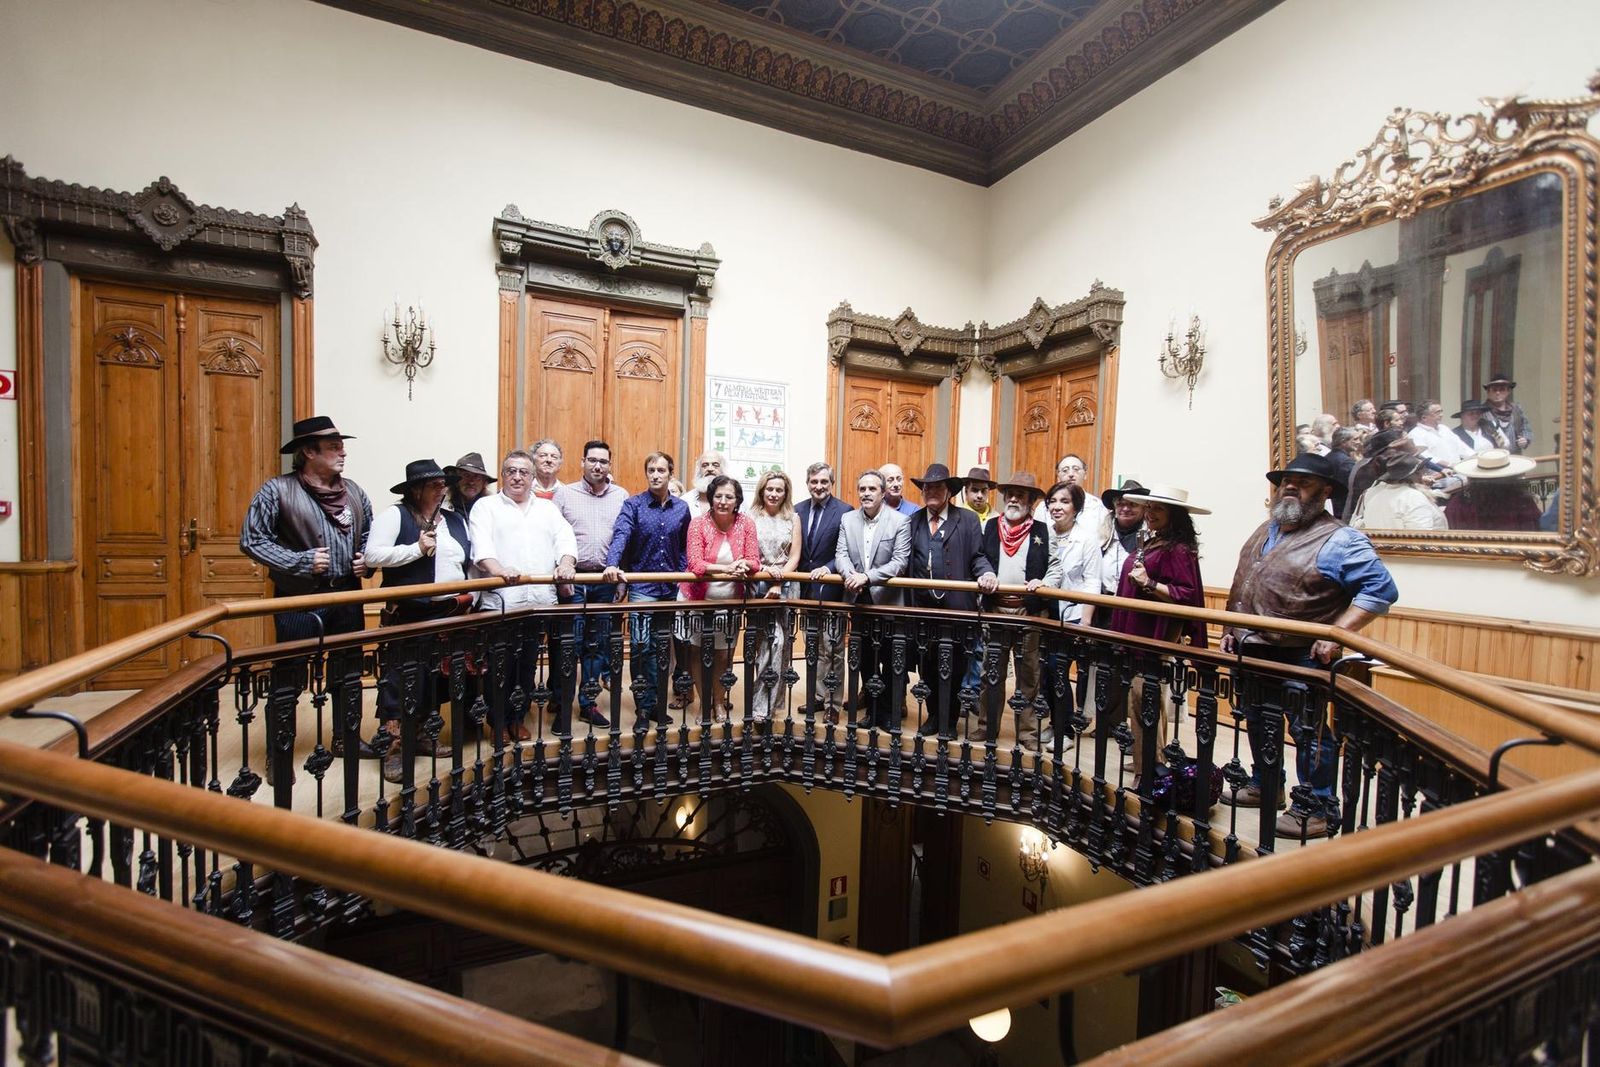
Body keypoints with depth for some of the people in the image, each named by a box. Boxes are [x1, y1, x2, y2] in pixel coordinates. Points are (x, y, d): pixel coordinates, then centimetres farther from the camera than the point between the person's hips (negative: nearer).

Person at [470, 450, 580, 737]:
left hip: (540, 601, 3)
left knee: (527, 665, 10)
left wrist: (566, 563, -15)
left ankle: (517, 720, 24)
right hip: (501, 601, -2)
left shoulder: (547, 508, 20)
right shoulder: (486, 506, 10)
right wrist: (498, 569, -25)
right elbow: (481, 545, -6)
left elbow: (565, 538, 6)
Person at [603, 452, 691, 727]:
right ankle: (643, 709, 10)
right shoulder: (633, 504, -3)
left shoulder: (681, 508, 6)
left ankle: (658, 705, 24)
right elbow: (620, 536, -19)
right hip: (641, 588, -3)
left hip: (671, 590, 3)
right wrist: (612, 565, -35)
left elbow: (684, 549, 9)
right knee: (642, 650, -2)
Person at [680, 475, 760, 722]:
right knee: (698, 653, 8)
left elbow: (754, 562, -5)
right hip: (699, 599, -1)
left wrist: (744, 564, -27)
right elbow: (695, 565, -19)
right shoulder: (698, 524, -11)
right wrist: (728, 568, -25)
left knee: (723, 654, 13)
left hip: (730, 601, 2)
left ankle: (719, 701, 34)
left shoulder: (746, 524, -5)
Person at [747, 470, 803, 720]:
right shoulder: (750, 517, 5)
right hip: (756, 585, -1)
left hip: (785, 586, 1)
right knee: (771, 642, -5)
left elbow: (794, 557, 4)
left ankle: (763, 704, 3)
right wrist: (763, 568, -15)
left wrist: (778, 584, -8)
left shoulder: (793, 519, 8)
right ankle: (769, 699, 8)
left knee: (778, 642, -3)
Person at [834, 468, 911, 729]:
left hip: (887, 601, -4)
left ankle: (889, 713, 21)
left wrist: (867, 577, -25)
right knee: (865, 659, 15)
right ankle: (871, 708, 29)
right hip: (858, 600, 4)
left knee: (889, 661, 6)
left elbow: (900, 562, -14)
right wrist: (850, 574, -23)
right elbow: (840, 554, -1)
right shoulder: (847, 519, 5)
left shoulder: (900, 521, -8)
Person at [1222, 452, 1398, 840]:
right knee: (1258, 724, 20)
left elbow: (1381, 589, -16)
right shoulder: (1264, 532, 13)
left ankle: (1320, 810, 18)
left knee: (1309, 732, 4)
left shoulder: (1337, 540, -11)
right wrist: (1231, 629, 14)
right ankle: (1264, 785, 37)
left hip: (1302, 658, -8)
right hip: (1254, 653, 8)